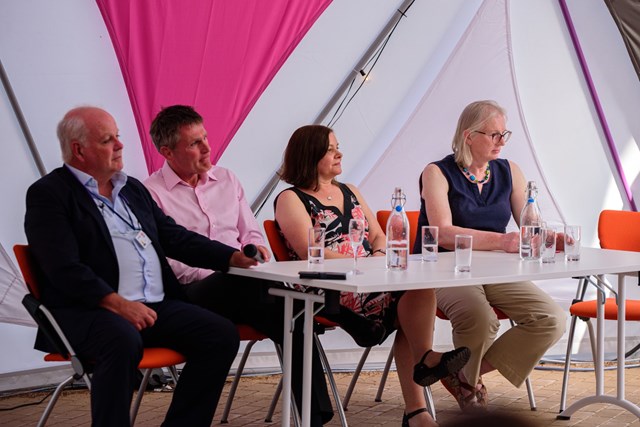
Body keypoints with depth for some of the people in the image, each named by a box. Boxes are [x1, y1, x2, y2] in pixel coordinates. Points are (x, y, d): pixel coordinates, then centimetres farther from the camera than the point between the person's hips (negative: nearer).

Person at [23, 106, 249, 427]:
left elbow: (174, 237, 22)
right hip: (85, 310, -7)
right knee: (123, 342, -38)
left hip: (156, 306, 7)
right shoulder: (48, 194, -1)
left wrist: (234, 257, 9)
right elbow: (64, 268, -13)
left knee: (222, 334, -11)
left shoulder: (133, 189, 21)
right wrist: (116, 303, -24)